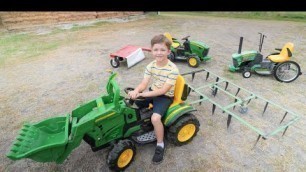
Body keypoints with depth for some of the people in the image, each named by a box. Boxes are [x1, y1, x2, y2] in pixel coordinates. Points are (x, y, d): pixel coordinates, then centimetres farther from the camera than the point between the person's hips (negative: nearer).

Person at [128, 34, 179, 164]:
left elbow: (164, 90, -26)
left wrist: (143, 94, -31)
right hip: (153, 92, 6)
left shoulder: (173, 69, -23)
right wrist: (136, 92, -33)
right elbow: (144, 83, -10)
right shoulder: (151, 66, -5)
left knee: (155, 118, -27)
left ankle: (160, 144, -1)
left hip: (165, 96, -6)